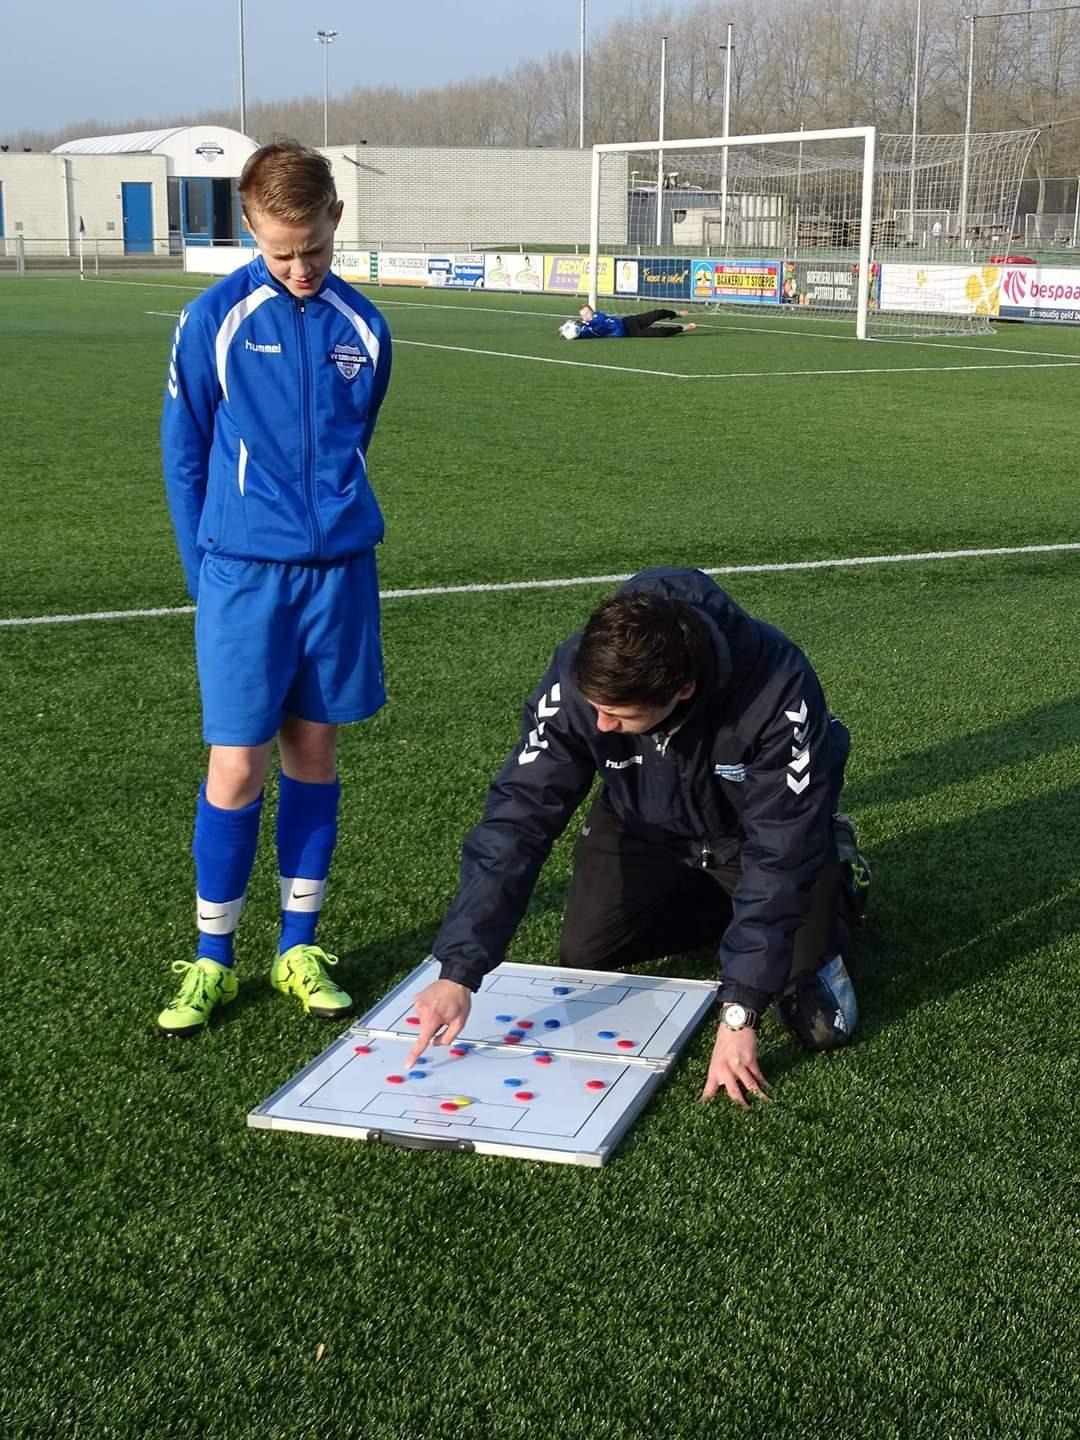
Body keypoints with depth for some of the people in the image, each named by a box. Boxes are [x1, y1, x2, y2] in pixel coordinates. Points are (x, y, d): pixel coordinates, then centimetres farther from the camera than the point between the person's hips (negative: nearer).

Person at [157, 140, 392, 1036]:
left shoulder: (362, 329, 3)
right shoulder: (214, 322, -6)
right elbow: (185, 457, 1)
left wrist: (334, 527, 14)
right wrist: (209, 578, 0)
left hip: (339, 572, 3)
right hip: (244, 574, -3)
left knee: (315, 752, 10)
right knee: (238, 766, -2)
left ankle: (300, 948, 21)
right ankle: (212, 961, 13)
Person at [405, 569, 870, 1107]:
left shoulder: (778, 691, -41)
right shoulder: (577, 679, -33)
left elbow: (779, 853, -36)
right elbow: (518, 815, -31)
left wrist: (738, 1012, -38)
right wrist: (458, 971, -37)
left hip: (761, 834, -3)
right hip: (647, 826, 3)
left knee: (821, 1023, -14)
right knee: (583, 956, -4)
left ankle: (835, 888, 17)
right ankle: (719, 903, 19)